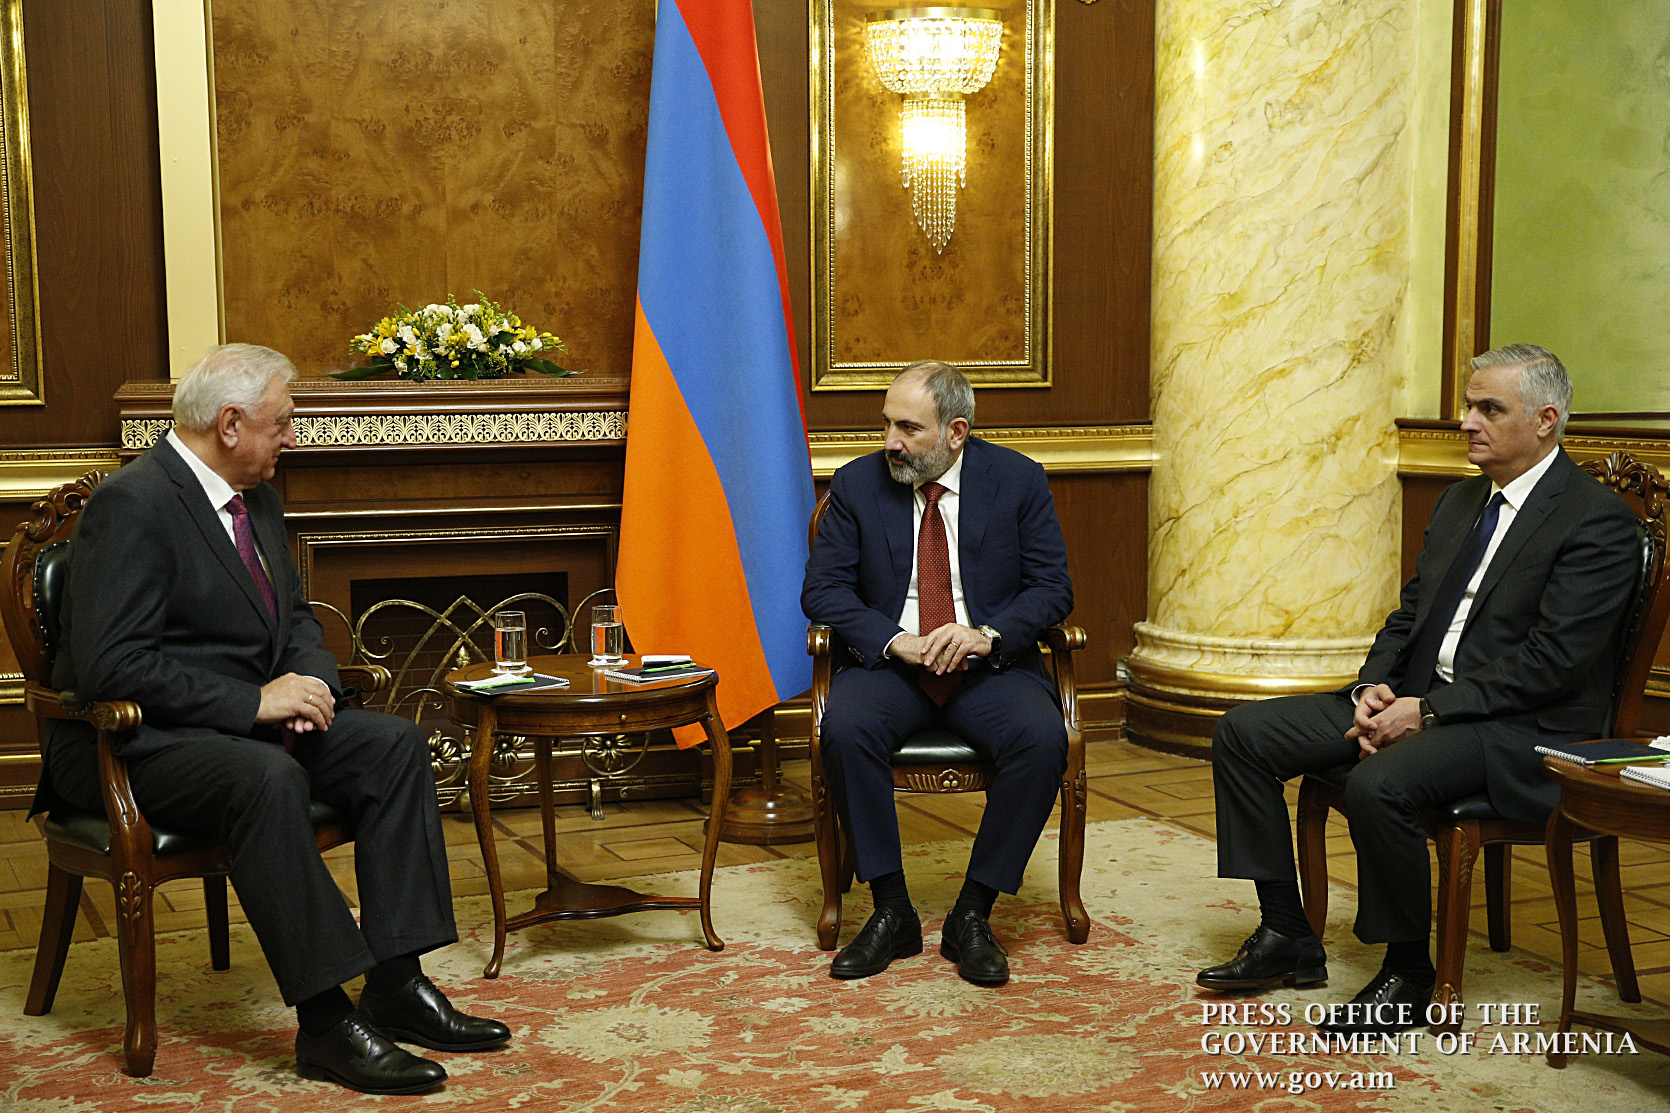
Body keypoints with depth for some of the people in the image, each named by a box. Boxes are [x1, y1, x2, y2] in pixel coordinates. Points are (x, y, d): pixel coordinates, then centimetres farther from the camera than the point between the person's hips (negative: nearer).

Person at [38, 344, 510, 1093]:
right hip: (135, 743, -9)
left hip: (247, 719, 9)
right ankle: (325, 1022, -30)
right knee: (269, 778, -36)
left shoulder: (255, 497, 11)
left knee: (394, 744, -10)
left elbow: (293, 616, 21)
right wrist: (254, 701, -24)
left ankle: (396, 986, -11)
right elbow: (110, 666, -24)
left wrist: (310, 682, -2)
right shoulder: (132, 504, -17)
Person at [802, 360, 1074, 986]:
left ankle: (972, 916, -15)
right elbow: (823, 588, 1)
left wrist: (987, 634, -18)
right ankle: (891, 911, -16)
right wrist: (893, 641, -16)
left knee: (1043, 740, -30)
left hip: (989, 666, 0)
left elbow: (1052, 587, 1)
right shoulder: (857, 484, 3)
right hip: (889, 664, 1)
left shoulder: (1018, 481, 2)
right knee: (845, 730, -32)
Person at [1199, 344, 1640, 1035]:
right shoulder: (1461, 501, 16)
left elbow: (1552, 660, -18)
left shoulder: (1597, 521, -11)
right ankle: (1286, 937, 3)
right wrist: (1373, 689, -3)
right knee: (1243, 734, -2)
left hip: (1521, 728, -9)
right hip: (1415, 700, 9)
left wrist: (1428, 710, -20)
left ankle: (1407, 972, -12)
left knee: (1378, 784, -36)